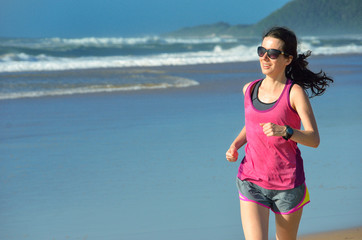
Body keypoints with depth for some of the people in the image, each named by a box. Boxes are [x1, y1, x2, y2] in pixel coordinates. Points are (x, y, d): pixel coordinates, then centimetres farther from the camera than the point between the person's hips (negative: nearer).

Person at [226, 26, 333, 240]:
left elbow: (314, 139, -15)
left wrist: (284, 131, -32)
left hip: (287, 184, -3)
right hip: (251, 182, 3)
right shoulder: (249, 89, 5)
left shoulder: (295, 93, -9)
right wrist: (235, 145, 5)